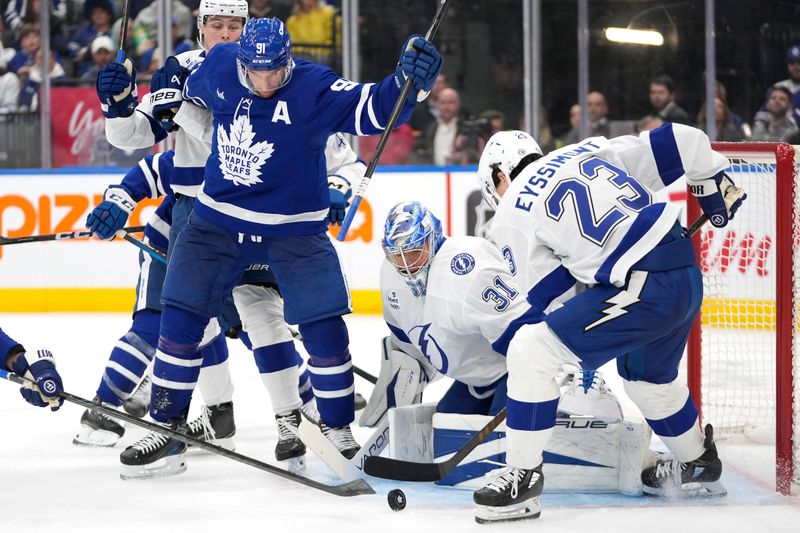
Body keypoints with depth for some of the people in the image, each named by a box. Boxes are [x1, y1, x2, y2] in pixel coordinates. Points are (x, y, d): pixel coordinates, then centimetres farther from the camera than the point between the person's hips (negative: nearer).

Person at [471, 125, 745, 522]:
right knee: (646, 375, 34)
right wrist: (715, 186, 29)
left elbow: (547, 294, 5)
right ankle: (697, 463, 54)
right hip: (687, 277, 8)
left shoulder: (512, 214, 4)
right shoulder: (590, 151, 19)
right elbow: (680, 143, 15)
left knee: (531, 351, -5)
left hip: (641, 288, -8)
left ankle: (523, 477, -3)